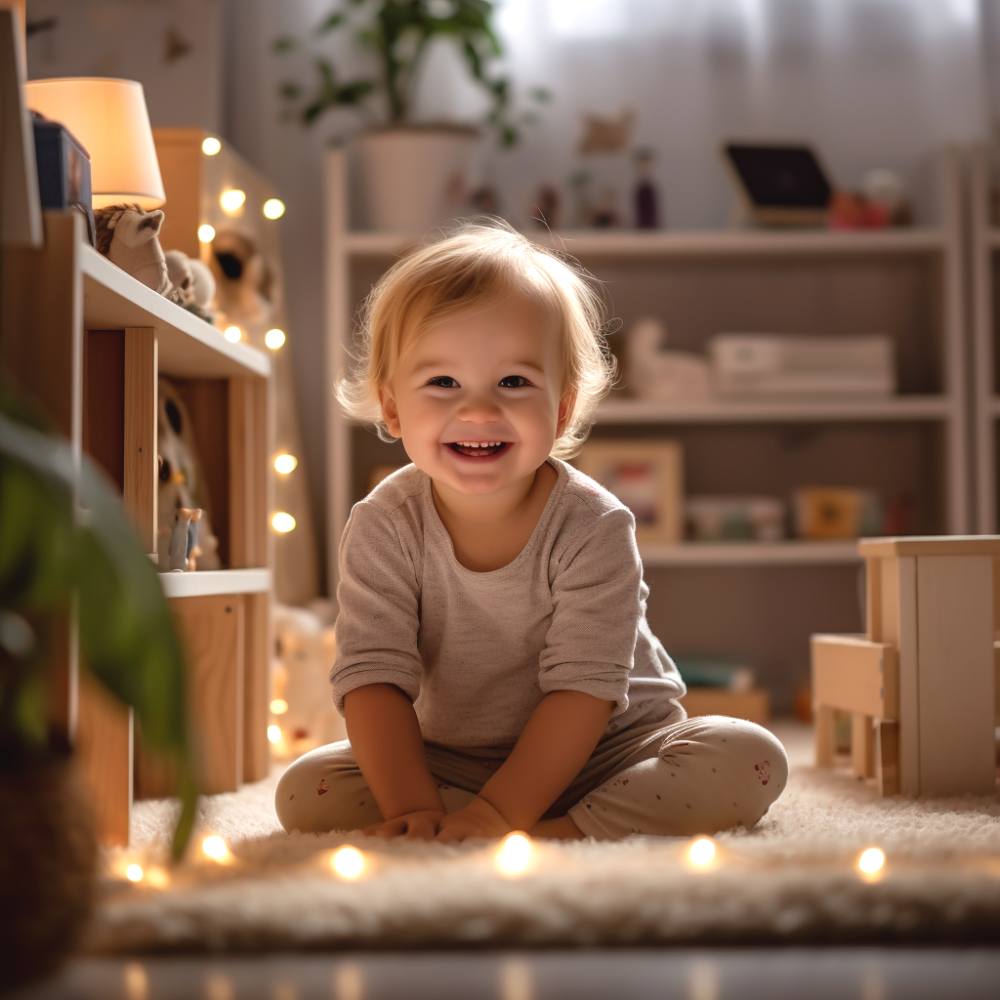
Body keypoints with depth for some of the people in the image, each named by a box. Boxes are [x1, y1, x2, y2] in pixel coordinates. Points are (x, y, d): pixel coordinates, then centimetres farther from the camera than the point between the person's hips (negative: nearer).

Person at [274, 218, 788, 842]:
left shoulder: (593, 527, -21)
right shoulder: (383, 529, -14)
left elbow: (584, 687, -25)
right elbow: (373, 678, -18)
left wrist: (498, 815, -34)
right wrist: (413, 810, -32)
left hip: (603, 751, -2)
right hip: (449, 759, 2)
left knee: (751, 760, -24)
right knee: (305, 791, -20)